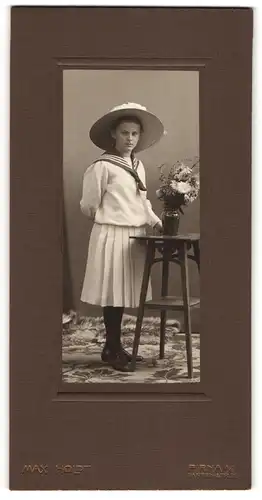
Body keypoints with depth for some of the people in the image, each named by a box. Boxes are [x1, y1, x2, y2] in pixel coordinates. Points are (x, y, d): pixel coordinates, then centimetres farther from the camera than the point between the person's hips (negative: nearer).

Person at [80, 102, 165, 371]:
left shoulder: (139, 167, 12)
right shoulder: (102, 166, -12)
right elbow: (89, 205, -6)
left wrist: (157, 222, 7)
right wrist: (108, 218, 9)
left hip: (134, 237, 7)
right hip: (112, 236, -7)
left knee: (123, 292, 11)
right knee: (113, 292, -3)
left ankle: (115, 346, 22)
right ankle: (111, 349, 7)